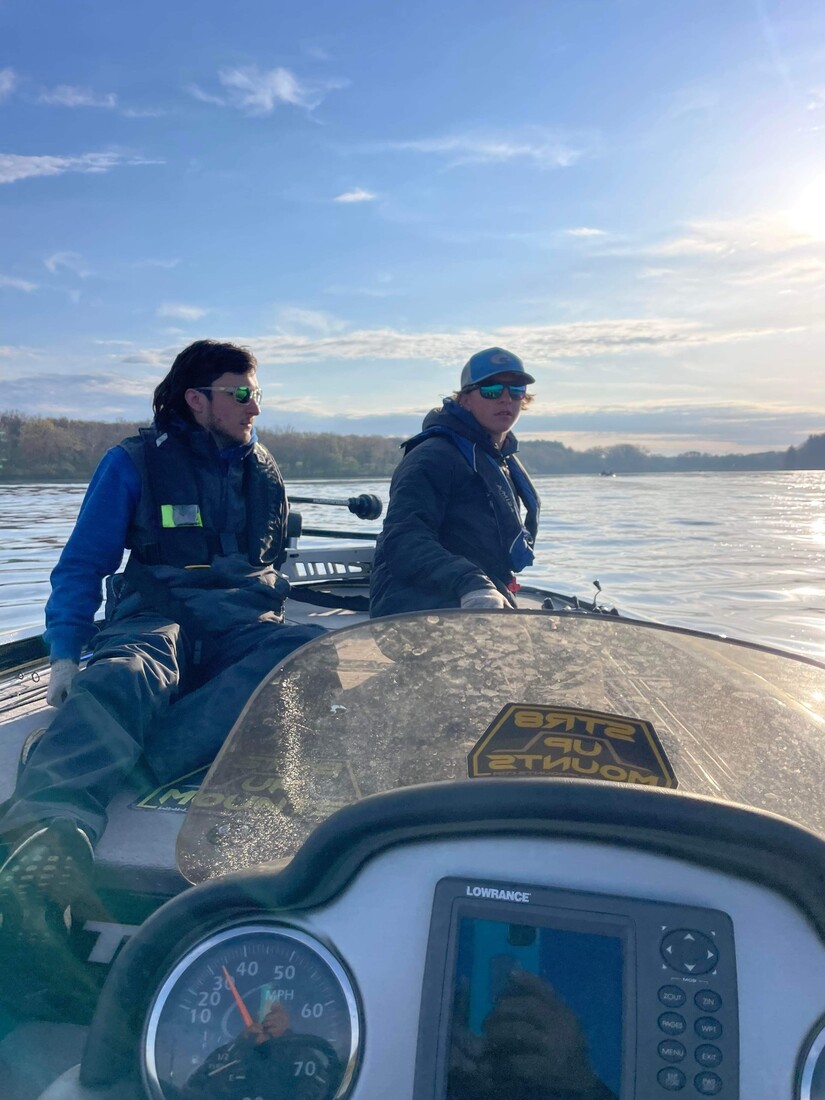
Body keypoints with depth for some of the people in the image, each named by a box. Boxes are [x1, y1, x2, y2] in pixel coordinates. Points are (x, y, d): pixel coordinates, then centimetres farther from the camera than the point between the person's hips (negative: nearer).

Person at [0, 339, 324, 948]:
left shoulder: (263, 471, 21)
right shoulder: (135, 462, 7)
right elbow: (83, 563, 4)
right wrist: (65, 654, -8)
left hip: (245, 631, 3)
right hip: (158, 618, -2)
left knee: (312, 652, -34)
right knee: (122, 676, -40)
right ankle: (50, 834, -66)